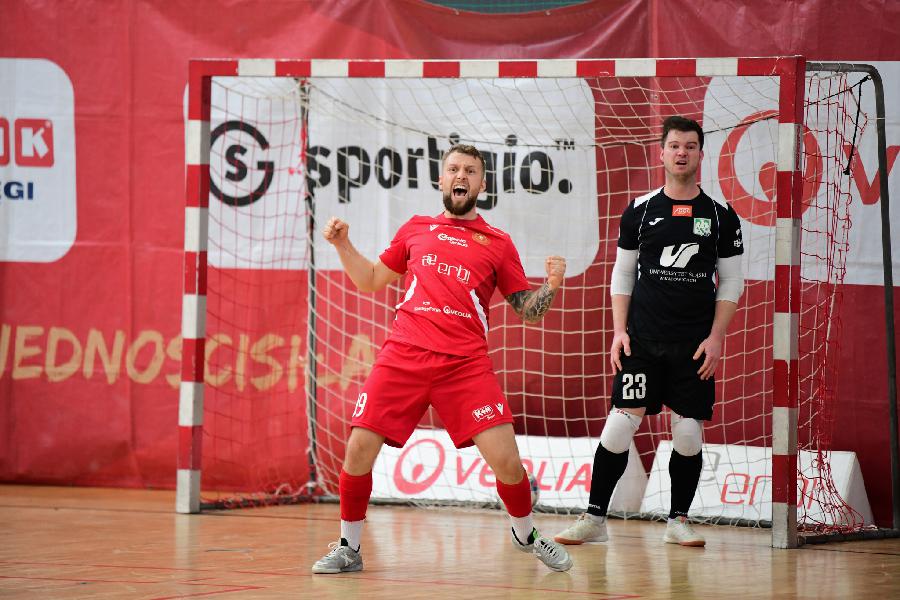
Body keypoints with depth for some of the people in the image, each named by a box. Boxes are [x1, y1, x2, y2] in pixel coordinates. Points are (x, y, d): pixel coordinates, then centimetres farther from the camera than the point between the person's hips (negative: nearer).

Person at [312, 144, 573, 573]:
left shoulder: (497, 244, 12)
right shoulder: (416, 230, 18)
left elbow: (529, 312, 12)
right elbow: (370, 281, 27)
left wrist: (551, 285, -7)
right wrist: (343, 245, 14)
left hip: (466, 363, -1)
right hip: (403, 356, 1)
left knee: (506, 461, -11)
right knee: (358, 450, -9)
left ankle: (525, 534, 19)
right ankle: (348, 548, 10)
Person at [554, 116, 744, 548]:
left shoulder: (720, 216, 5)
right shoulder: (639, 211, 5)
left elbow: (731, 284, 7)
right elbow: (622, 275, 10)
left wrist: (716, 338, -3)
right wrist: (619, 331, 0)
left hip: (694, 345, 0)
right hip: (642, 339, 0)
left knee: (689, 433, 0)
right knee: (620, 423, -8)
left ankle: (678, 521, 13)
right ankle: (594, 519, -3)